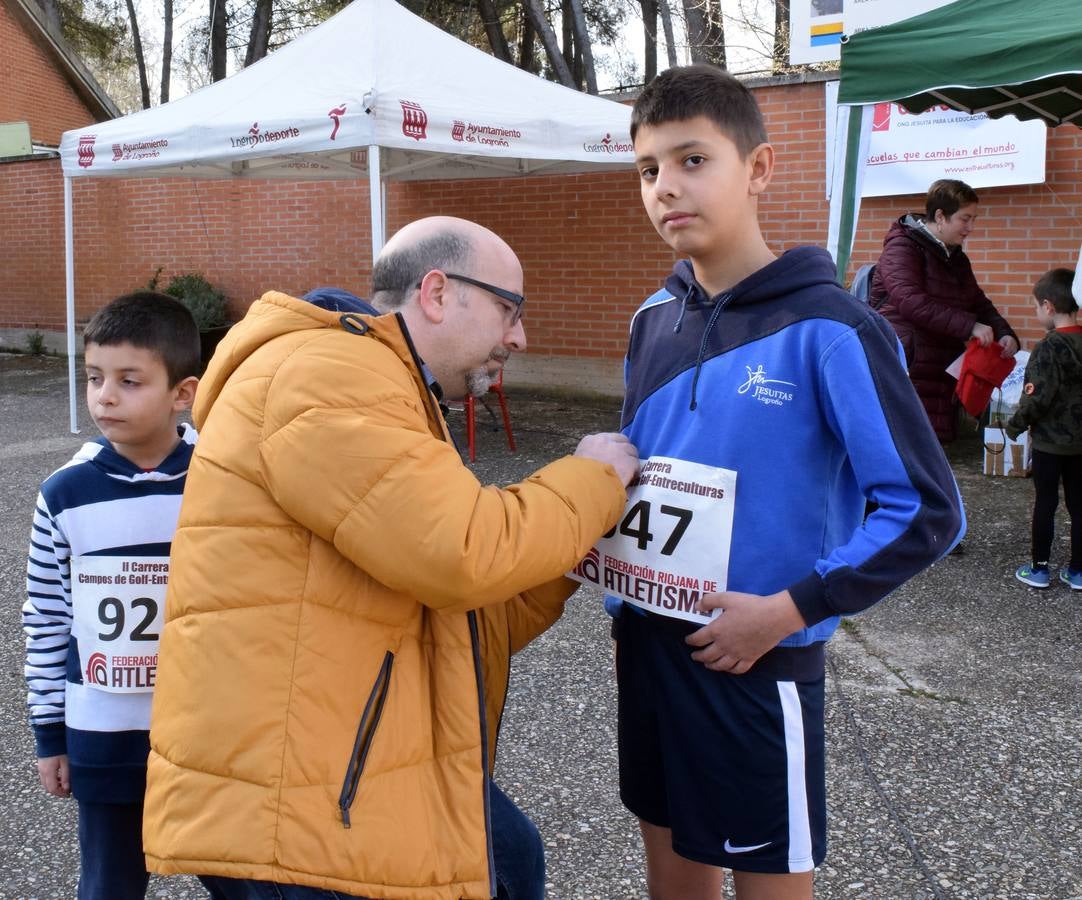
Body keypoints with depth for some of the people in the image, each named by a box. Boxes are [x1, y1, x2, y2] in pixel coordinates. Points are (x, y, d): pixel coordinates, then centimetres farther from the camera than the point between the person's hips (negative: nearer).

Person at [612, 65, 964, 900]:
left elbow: (927, 509, -16)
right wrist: (627, 614, 10)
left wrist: (789, 611, -19)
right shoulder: (654, 321, 4)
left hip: (757, 664, -6)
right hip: (648, 648, 6)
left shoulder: (827, 329, -15)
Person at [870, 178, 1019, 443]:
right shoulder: (902, 247, -8)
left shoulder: (956, 258, 20)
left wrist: (1004, 333, 2)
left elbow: (979, 304, 23)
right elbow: (911, 301, -23)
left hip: (941, 372, 9)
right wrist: (969, 326, -25)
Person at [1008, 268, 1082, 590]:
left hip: (1050, 440, -6)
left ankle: (1039, 568, 13)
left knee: (1045, 504, 5)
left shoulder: (1050, 347, -18)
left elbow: (1039, 396, -19)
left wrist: (1015, 424, -6)